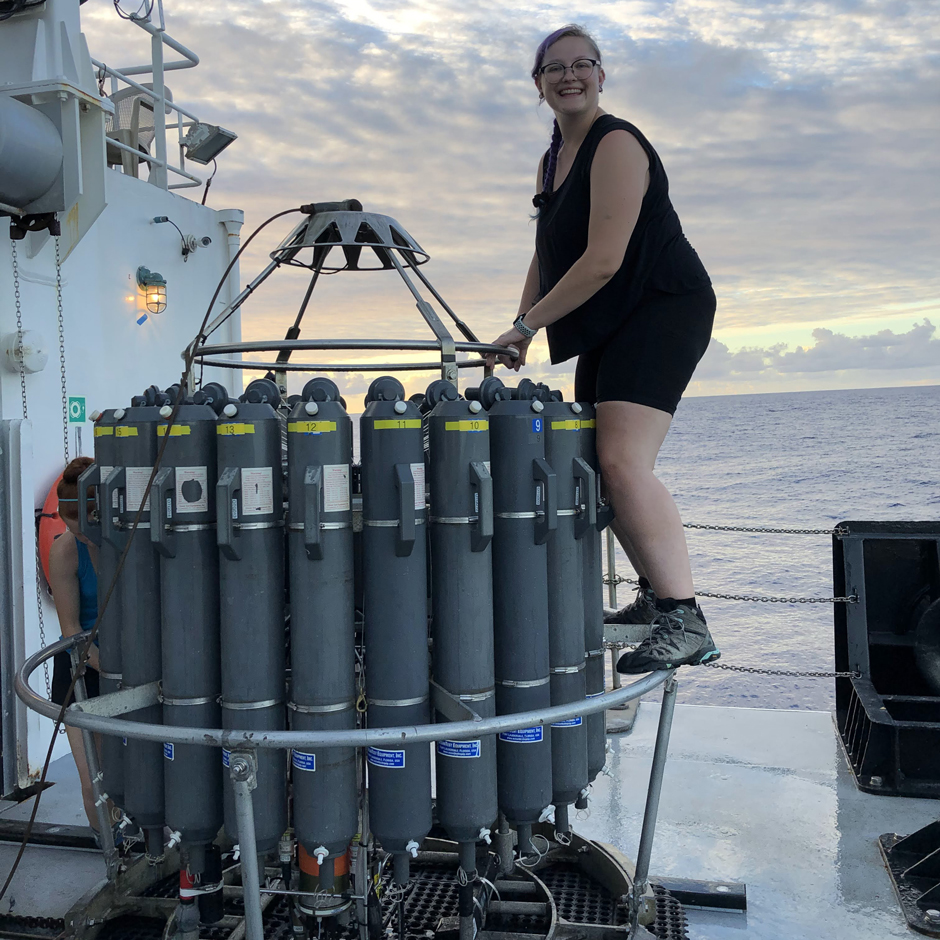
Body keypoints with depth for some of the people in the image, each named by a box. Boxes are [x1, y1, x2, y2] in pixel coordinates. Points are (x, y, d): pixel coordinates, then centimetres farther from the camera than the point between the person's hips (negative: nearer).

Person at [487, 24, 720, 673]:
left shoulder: (616, 145, -12)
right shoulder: (551, 162, 17)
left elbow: (604, 260, -20)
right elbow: (547, 257, 22)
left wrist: (528, 324, -13)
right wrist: (520, 331, 9)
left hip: (662, 309, -9)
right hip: (610, 327, 9)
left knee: (622, 462, -24)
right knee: (599, 467, 8)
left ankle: (686, 622, -23)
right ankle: (656, 594, 23)